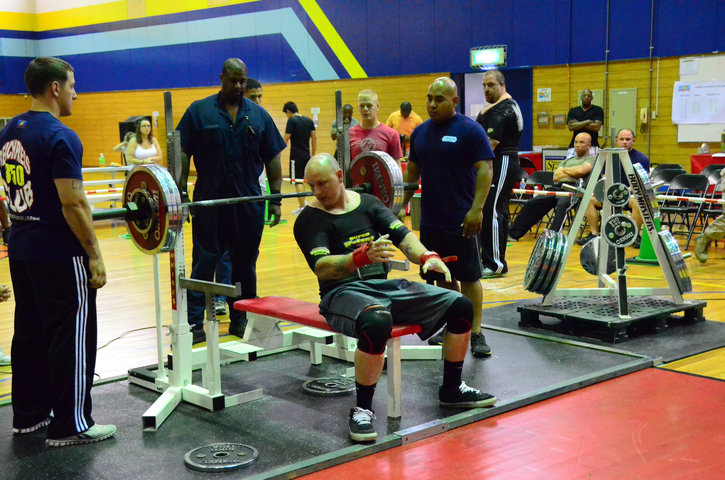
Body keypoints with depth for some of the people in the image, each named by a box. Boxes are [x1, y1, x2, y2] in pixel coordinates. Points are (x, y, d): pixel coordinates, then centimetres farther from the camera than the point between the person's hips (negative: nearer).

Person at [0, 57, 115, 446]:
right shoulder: (59, 137, -17)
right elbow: (72, 204, -21)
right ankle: (70, 426, 5)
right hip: (59, 254, -9)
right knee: (71, 338, -1)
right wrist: (94, 255, -15)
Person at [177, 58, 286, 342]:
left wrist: (275, 199, 4)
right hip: (210, 203, -2)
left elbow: (272, 158, 10)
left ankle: (240, 319, 20)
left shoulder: (259, 115, 9)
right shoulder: (199, 111, 1)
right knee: (203, 264, -1)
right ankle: (194, 322, 2)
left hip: (249, 204, 3)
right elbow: (183, 154, -1)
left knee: (245, 264, 9)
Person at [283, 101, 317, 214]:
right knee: (301, 180, 18)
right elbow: (314, 138, 10)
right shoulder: (309, 120, 9)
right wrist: (314, 154, 16)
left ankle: (302, 207, -3)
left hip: (296, 156, -7)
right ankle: (304, 204, 20)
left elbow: (286, 138, -14)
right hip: (307, 155, 7)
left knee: (297, 181, -2)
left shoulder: (292, 121, -10)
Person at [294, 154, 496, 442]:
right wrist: (363, 256, -35)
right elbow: (321, 267, -18)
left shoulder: (367, 203, 13)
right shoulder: (310, 219, -3)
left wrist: (426, 256, -18)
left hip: (386, 286, 6)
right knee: (376, 322, -41)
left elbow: (401, 234, 2)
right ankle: (362, 409, -22)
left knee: (461, 306, -5)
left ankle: (451, 390, 14)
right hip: (343, 292, -6)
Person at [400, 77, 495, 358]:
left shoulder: (469, 130, -7)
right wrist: (403, 205, 12)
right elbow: (412, 171, 19)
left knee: (468, 276, -1)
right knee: (442, 276, 12)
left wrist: (476, 209, -20)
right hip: (430, 220, 6)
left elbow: (485, 170, -12)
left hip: (460, 221, -6)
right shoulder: (420, 132, 11)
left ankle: (476, 332, 4)